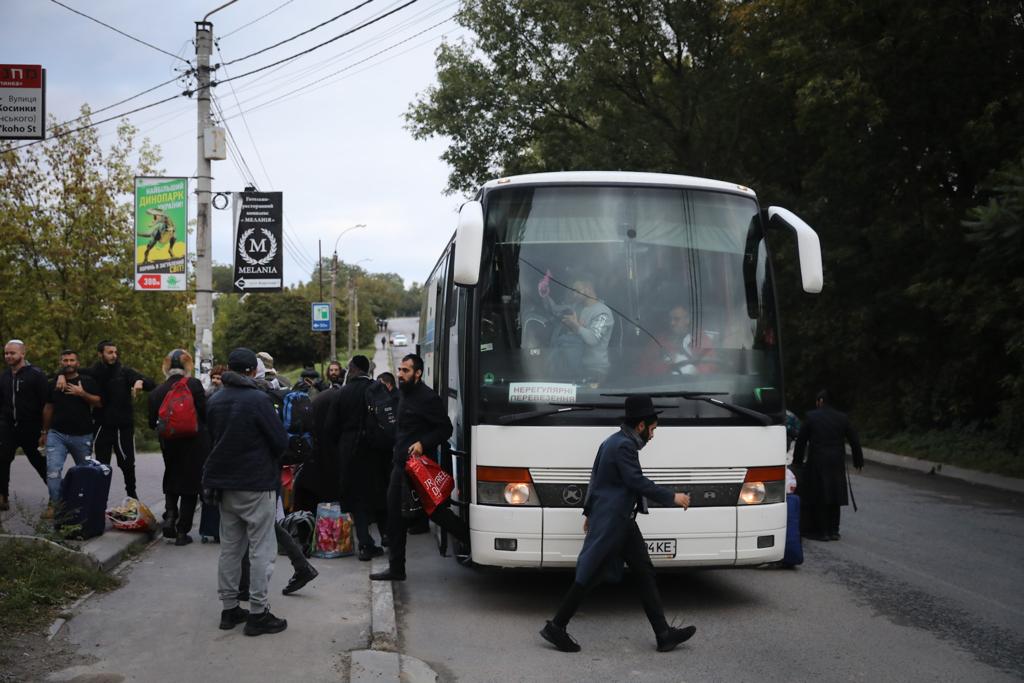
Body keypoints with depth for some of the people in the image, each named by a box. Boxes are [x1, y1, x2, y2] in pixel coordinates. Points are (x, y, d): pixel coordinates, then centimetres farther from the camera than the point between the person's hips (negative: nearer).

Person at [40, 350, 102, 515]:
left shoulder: (87, 382, 4)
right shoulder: (53, 384, 11)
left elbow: (98, 402, -4)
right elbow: (48, 408, 17)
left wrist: (82, 393, -18)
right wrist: (45, 432, 18)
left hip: (82, 436, -1)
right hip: (57, 434, 1)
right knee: (53, 470, -12)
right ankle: (54, 503, -7)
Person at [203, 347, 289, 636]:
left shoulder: (214, 401, 6)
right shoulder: (258, 399, -15)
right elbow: (281, 441, -12)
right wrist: (267, 457, 8)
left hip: (224, 483, 7)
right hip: (256, 485, -7)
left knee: (230, 548, 14)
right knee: (261, 550, -1)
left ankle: (229, 608, 19)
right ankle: (258, 613, 0)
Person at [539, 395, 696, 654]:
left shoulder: (612, 442, 15)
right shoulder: (624, 445, -17)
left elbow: (595, 477, 21)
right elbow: (637, 482, -22)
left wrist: (590, 511, 26)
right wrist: (672, 497, -14)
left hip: (621, 521, 11)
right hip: (611, 523, -11)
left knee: (645, 574, 8)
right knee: (588, 577, -3)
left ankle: (663, 634, 9)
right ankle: (556, 627, 6)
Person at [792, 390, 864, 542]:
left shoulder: (811, 417, -4)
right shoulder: (842, 418, 5)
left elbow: (801, 441, 0)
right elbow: (854, 441, 10)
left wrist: (797, 461, 9)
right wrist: (858, 461, 20)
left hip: (817, 463, -3)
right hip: (837, 463, 3)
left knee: (818, 497, 3)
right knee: (834, 496, 12)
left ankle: (821, 531, 3)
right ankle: (833, 531, 14)